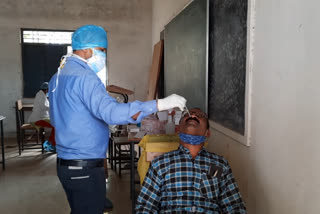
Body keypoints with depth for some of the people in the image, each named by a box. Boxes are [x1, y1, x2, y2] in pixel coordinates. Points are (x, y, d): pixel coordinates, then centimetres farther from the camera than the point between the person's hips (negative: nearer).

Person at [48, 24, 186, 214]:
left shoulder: (58, 76, 12)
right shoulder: (84, 76, -19)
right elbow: (111, 111, -33)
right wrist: (160, 104, -34)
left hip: (64, 162, 10)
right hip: (86, 168, -9)